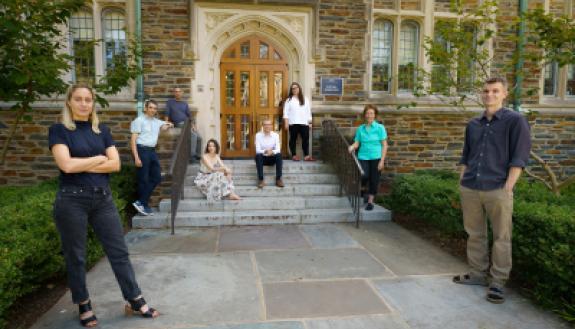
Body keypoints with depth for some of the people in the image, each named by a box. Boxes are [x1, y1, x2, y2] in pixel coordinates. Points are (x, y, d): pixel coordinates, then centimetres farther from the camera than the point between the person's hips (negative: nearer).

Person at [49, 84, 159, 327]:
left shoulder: (102, 130, 10)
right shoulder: (59, 130, -1)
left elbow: (115, 164, 0)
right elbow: (67, 165, -16)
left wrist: (81, 165, -8)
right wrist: (99, 158, -4)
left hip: (103, 198, 4)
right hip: (72, 200, -3)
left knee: (119, 251, 6)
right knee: (75, 256, 10)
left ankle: (135, 301, 16)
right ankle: (84, 306, 28)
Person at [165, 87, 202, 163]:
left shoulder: (185, 104, 19)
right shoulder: (170, 102, 9)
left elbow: (189, 115, 14)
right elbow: (167, 114, 2)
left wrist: (193, 125, 1)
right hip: (179, 124, -5)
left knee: (199, 137, -11)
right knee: (194, 135, -27)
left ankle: (197, 156, 3)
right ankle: (192, 155, -24)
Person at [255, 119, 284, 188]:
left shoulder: (276, 135, -5)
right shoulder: (258, 135, -8)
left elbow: (278, 150, -13)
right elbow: (257, 150, -15)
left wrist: (272, 152, -36)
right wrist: (265, 151, -35)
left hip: (272, 158, 1)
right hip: (262, 158, -1)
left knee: (279, 155, -30)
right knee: (258, 155, -34)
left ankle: (278, 179, -24)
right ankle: (260, 179, -28)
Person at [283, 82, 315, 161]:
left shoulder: (305, 99, 12)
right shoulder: (289, 100, 5)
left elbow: (308, 112, 12)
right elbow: (286, 112, -1)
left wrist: (310, 123, 7)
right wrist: (286, 123, -9)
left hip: (304, 123, 2)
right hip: (293, 123, -2)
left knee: (306, 138, -3)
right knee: (293, 139, 3)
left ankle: (306, 156, 0)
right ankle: (294, 155, 11)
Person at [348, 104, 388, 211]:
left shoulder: (380, 128, 0)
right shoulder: (360, 128, 6)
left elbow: (384, 145, -1)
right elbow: (357, 143, 6)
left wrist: (382, 160, -8)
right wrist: (352, 147, -18)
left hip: (376, 158, -1)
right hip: (363, 157, 1)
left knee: (374, 180, 4)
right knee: (364, 176, -18)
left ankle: (370, 201, 21)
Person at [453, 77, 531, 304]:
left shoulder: (515, 121, -1)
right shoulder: (473, 125, 13)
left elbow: (519, 158, -6)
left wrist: (507, 188, -12)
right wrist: (461, 182, 11)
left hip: (497, 189, -5)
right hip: (469, 189, 5)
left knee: (501, 237, 3)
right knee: (474, 234, 13)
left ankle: (497, 282, 13)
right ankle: (478, 274, 26)